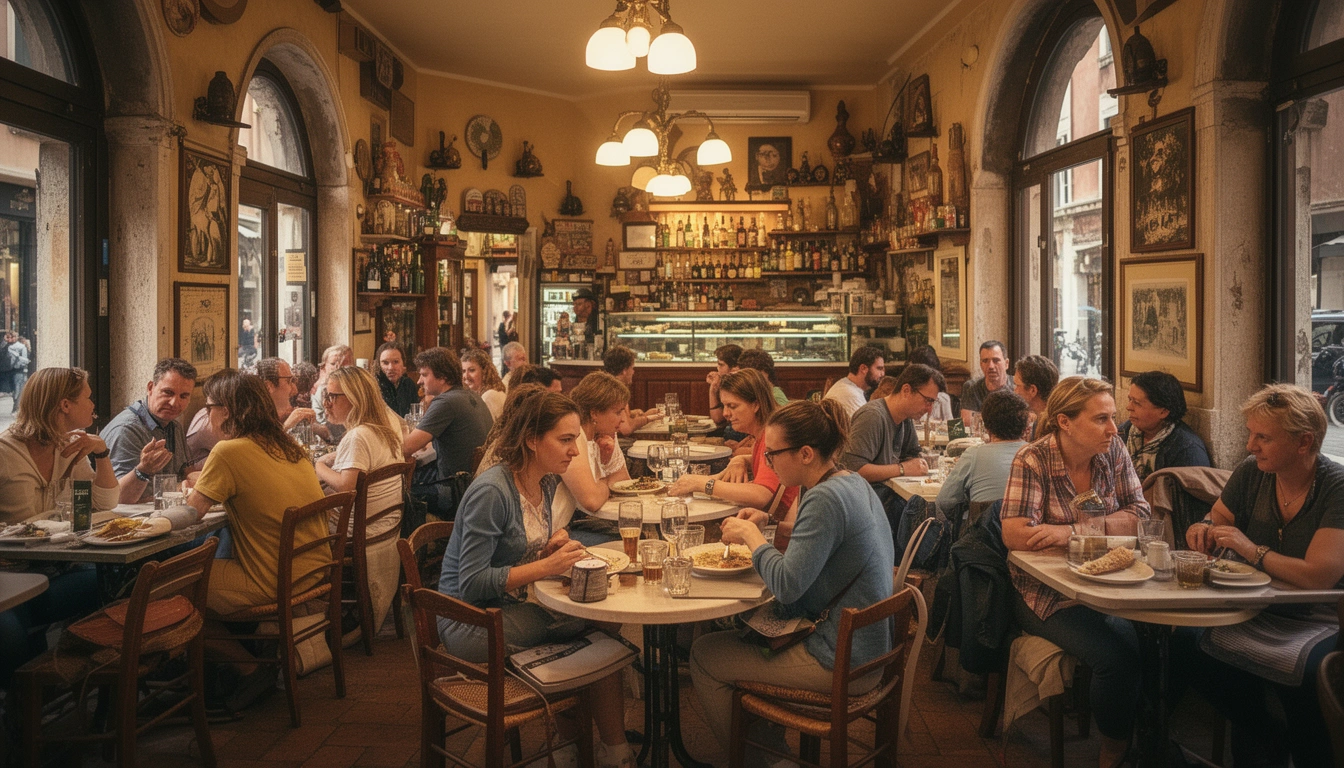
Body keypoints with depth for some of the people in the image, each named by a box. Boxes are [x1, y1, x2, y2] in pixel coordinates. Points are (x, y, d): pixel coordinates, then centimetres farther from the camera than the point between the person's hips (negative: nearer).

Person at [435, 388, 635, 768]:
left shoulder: (547, 481, 3)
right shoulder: (491, 491, -22)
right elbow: (471, 583, -22)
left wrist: (554, 542, -3)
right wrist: (546, 566, -26)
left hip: (515, 605, 8)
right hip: (469, 620, -8)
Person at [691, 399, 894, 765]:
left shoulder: (826, 498, -25)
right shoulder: (854, 484, 4)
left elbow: (787, 584, -28)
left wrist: (750, 534, -13)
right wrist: (769, 525, 5)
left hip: (839, 665, -10)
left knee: (704, 655, 2)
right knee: (736, 626, 23)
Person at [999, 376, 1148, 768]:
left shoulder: (1113, 451, 2)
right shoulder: (1032, 460, -13)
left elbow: (1139, 515, -3)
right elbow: (1016, 535, -23)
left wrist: (1074, 530, -20)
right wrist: (1107, 527, -18)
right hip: (1047, 593, -5)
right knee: (1117, 656, -25)